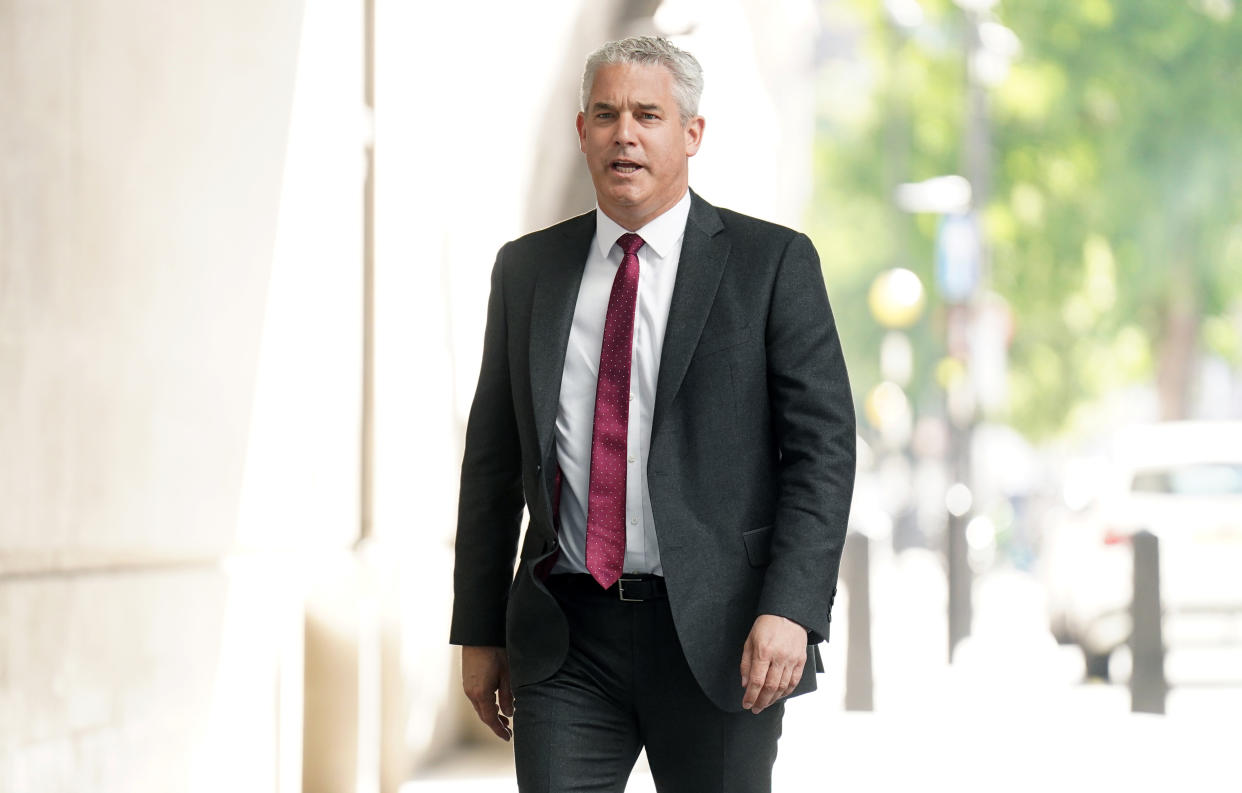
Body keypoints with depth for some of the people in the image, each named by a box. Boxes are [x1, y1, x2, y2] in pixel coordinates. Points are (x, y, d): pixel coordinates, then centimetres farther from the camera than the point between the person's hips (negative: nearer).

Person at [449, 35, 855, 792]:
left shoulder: (772, 262, 0)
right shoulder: (527, 269, 11)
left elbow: (823, 447, -5)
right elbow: (493, 456, 14)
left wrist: (790, 612, -17)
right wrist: (479, 631, 11)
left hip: (716, 636, -2)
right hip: (565, 640, 2)